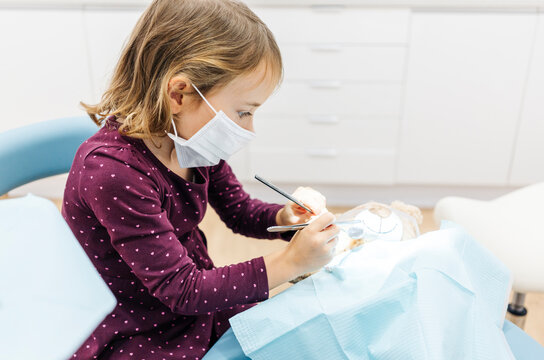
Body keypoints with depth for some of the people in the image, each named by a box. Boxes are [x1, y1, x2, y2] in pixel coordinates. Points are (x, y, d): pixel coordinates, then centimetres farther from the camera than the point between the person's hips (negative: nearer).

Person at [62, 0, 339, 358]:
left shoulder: (192, 141, -7)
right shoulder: (113, 170, -31)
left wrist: (285, 217, -13)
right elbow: (181, 290, -26)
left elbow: (239, 210, 7)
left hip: (197, 300, 7)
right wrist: (288, 263, -28)